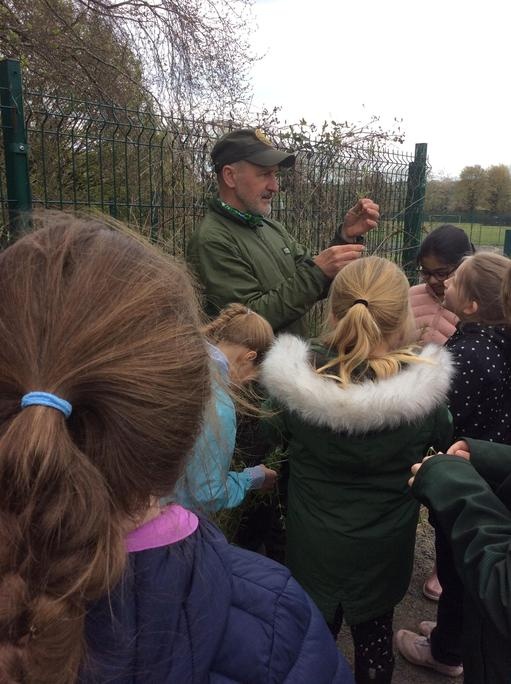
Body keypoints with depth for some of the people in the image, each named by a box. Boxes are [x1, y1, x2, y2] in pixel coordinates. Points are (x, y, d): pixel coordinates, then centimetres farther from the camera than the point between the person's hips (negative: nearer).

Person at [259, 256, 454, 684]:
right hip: (385, 548, 0)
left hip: (313, 543, 0)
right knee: (375, 636, 26)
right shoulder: (422, 386, -26)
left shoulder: (296, 379, -24)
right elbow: (444, 440, -3)